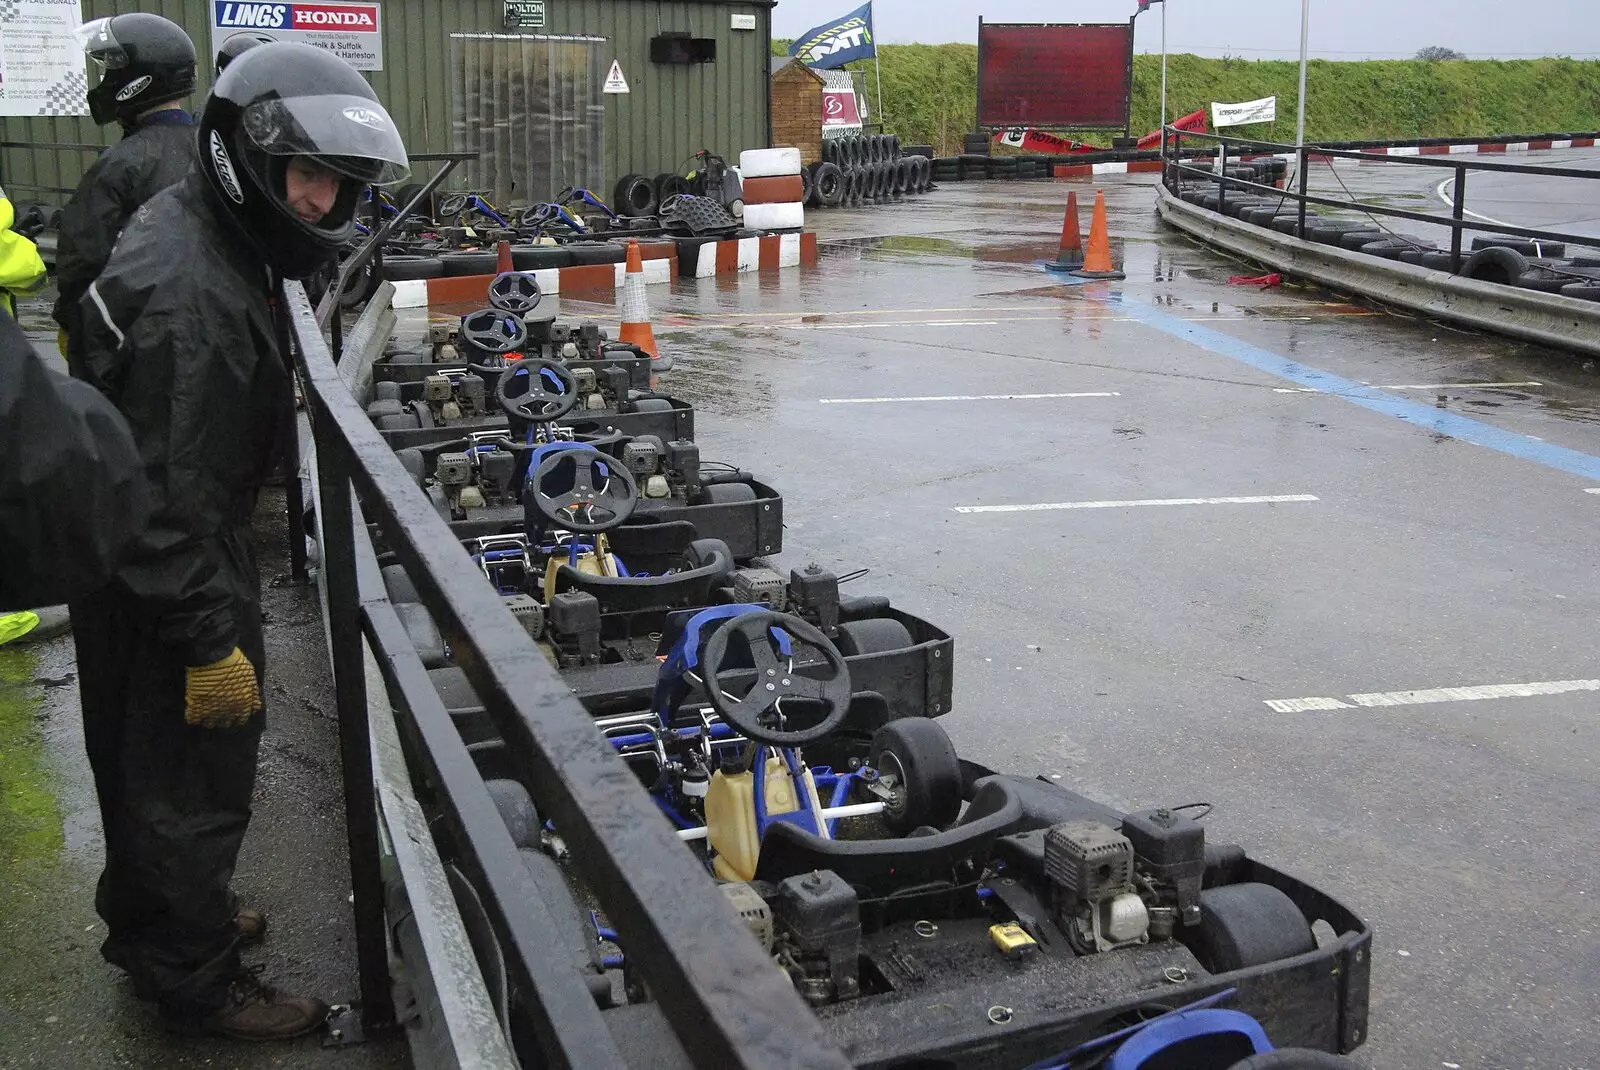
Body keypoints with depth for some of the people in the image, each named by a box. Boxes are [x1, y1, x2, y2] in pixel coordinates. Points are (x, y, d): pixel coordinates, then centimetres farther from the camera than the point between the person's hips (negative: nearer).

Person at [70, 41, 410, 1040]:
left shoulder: (196, 228, 3)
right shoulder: (193, 298, -30)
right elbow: (168, 499, -30)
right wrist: (209, 641, -24)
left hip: (162, 551, 10)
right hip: (163, 577, -10)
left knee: (146, 756, 25)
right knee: (196, 773, 6)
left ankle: (153, 918, 46)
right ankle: (194, 977, 26)